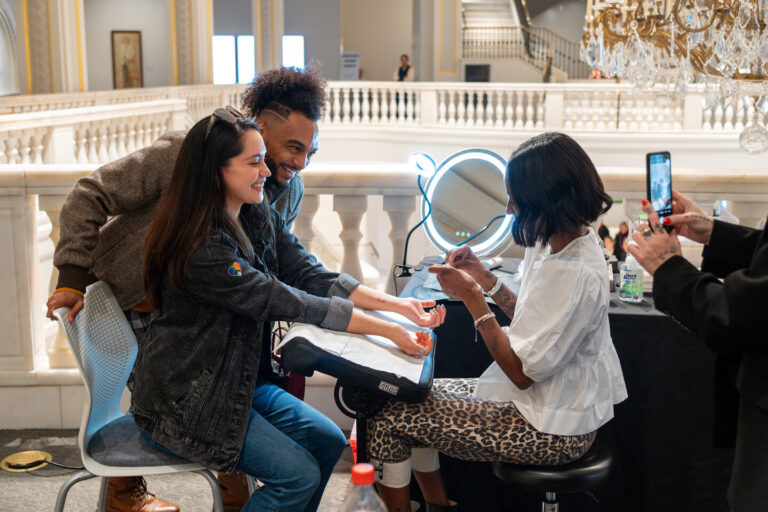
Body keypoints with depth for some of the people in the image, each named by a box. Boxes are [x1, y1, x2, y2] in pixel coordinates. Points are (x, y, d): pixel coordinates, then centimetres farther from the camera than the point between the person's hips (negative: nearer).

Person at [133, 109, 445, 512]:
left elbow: (312, 277, -4)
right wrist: (386, 330, -25)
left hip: (240, 381, 9)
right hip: (182, 402, -8)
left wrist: (398, 305, -15)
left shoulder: (261, 221, 1)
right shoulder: (200, 248, -27)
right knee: (299, 475, -14)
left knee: (328, 442, 5)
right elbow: (287, 303, -28)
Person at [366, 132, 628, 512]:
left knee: (389, 416, -8)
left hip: (551, 431, -10)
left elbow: (522, 372, -25)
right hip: (549, 399, 10)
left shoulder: (577, 275, -29)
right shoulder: (562, 242, 1)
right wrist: (486, 280, 3)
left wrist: (473, 297, -20)